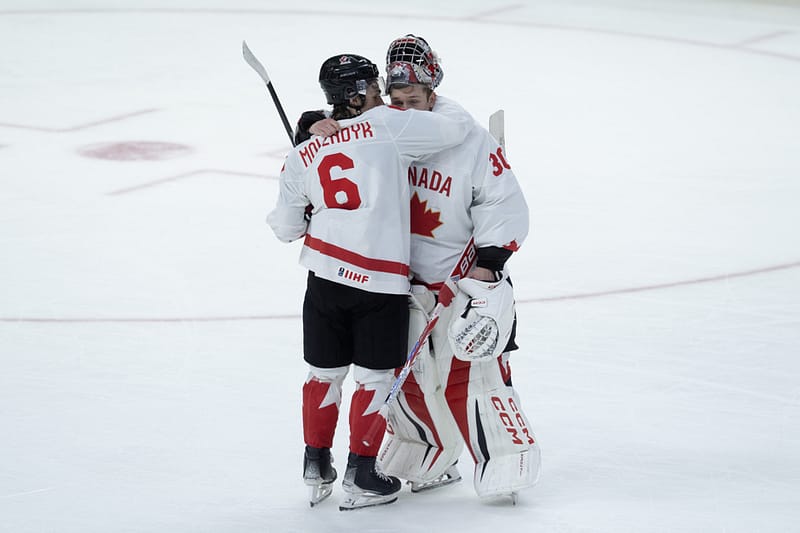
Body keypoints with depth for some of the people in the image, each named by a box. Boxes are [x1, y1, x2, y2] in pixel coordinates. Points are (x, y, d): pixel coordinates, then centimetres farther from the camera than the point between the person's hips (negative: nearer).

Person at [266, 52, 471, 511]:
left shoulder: (304, 155, 9)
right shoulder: (390, 126, -6)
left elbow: (287, 227, 11)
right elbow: (457, 129, -5)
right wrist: (436, 111, 17)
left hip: (326, 277, 5)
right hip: (381, 283, -4)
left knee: (325, 373, 18)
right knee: (375, 378, 7)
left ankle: (316, 466, 27)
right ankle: (361, 476, 10)